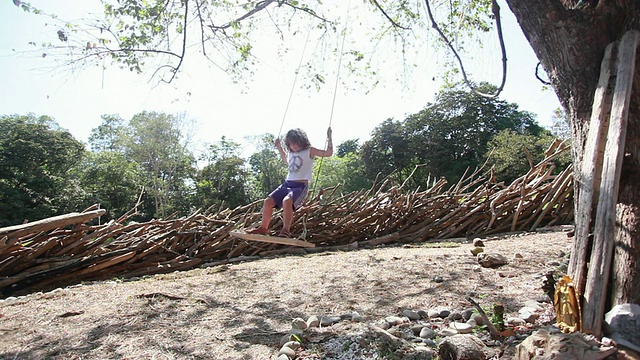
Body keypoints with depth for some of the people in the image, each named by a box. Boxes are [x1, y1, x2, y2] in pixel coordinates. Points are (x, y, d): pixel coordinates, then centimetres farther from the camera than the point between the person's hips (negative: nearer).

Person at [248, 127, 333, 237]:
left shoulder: (310, 151, 2)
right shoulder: (290, 153, 18)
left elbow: (328, 153, 0)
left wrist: (329, 137, -4)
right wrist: (279, 147, 37)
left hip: (301, 186, -6)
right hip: (287, 184, 6)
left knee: (287, 201, -37)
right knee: (268, 201, -10)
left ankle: (286, 230, -31)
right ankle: (263, 228, 5)